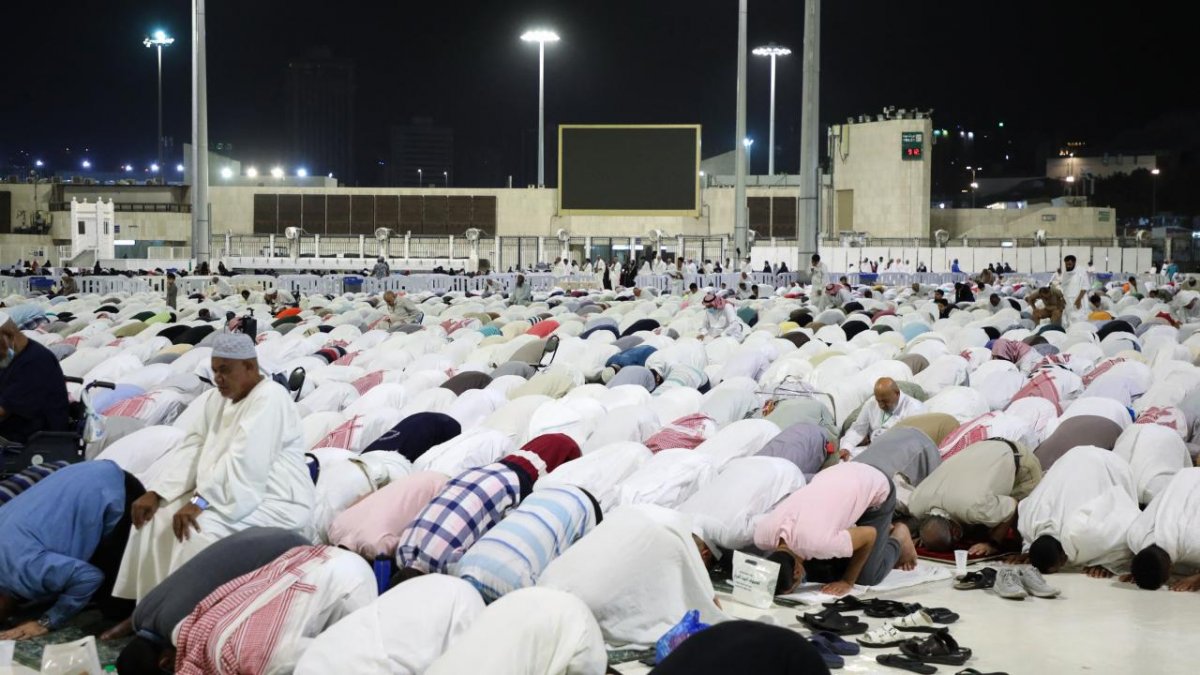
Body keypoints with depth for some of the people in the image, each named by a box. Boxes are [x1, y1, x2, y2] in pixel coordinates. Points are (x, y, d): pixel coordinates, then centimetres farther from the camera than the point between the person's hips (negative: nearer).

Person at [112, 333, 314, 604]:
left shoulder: (269, 399, -17)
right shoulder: (216, 399, 11)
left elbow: (243, 462, -27)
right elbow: (191, 450, 5)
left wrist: (200, 501, -30)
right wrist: (155, 493, -7)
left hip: (276, 502, -9)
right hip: (230, 494, 9)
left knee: (199, 530, -28)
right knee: (158, 518, -3)